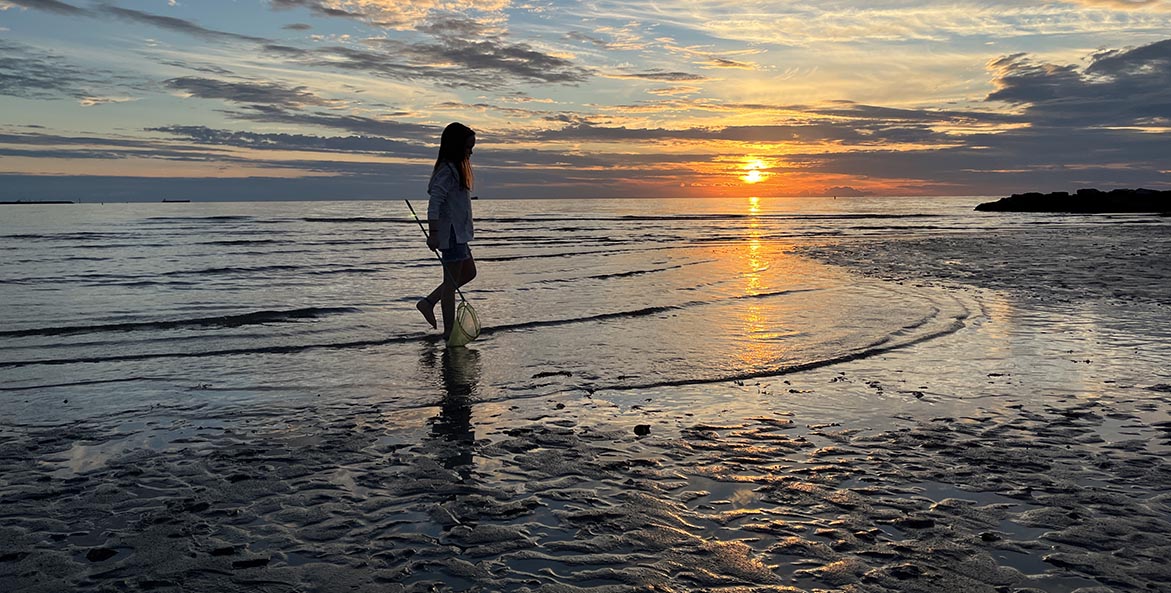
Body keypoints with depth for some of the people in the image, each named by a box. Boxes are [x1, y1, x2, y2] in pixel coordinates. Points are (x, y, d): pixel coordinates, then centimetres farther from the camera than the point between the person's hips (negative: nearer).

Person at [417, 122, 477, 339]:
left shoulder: (456, 168, 14)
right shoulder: (447, 170, -17)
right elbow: (434, 203, -24)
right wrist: (433, 234, -27)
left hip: (458, 234, 10)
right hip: (451, 234, -10)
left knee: (469, 272, 19)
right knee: (451, 281, -4)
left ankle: (428, 302, 19)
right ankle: (449, 332, 4)